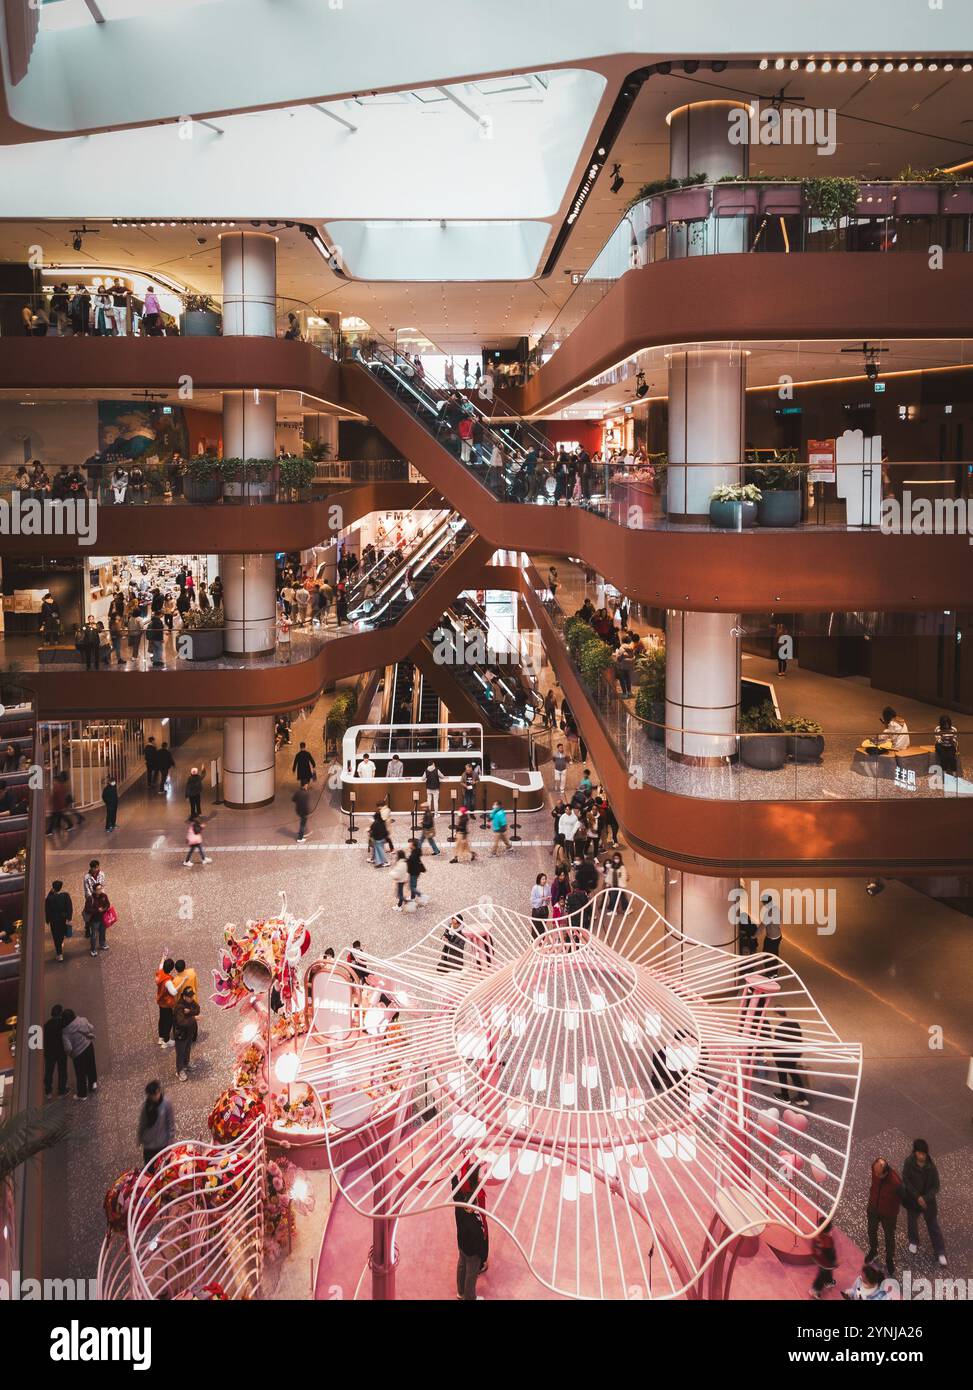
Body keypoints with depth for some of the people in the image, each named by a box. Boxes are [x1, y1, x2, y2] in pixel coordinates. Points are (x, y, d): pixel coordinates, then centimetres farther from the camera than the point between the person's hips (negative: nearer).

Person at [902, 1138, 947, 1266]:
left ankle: (940, 1253, 23)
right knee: (911, 1222, 23)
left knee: (933, 1226, 8)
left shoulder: (931, 1168, -21)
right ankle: (913, 1242, 51)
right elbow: (906, 1181, -17)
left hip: (928, 1201, -1)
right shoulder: (909, 1163, -20)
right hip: (912, 1199, 2)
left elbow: (935, 1187, -15)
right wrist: (917, 1197, -21)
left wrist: (925, 1198, -27)